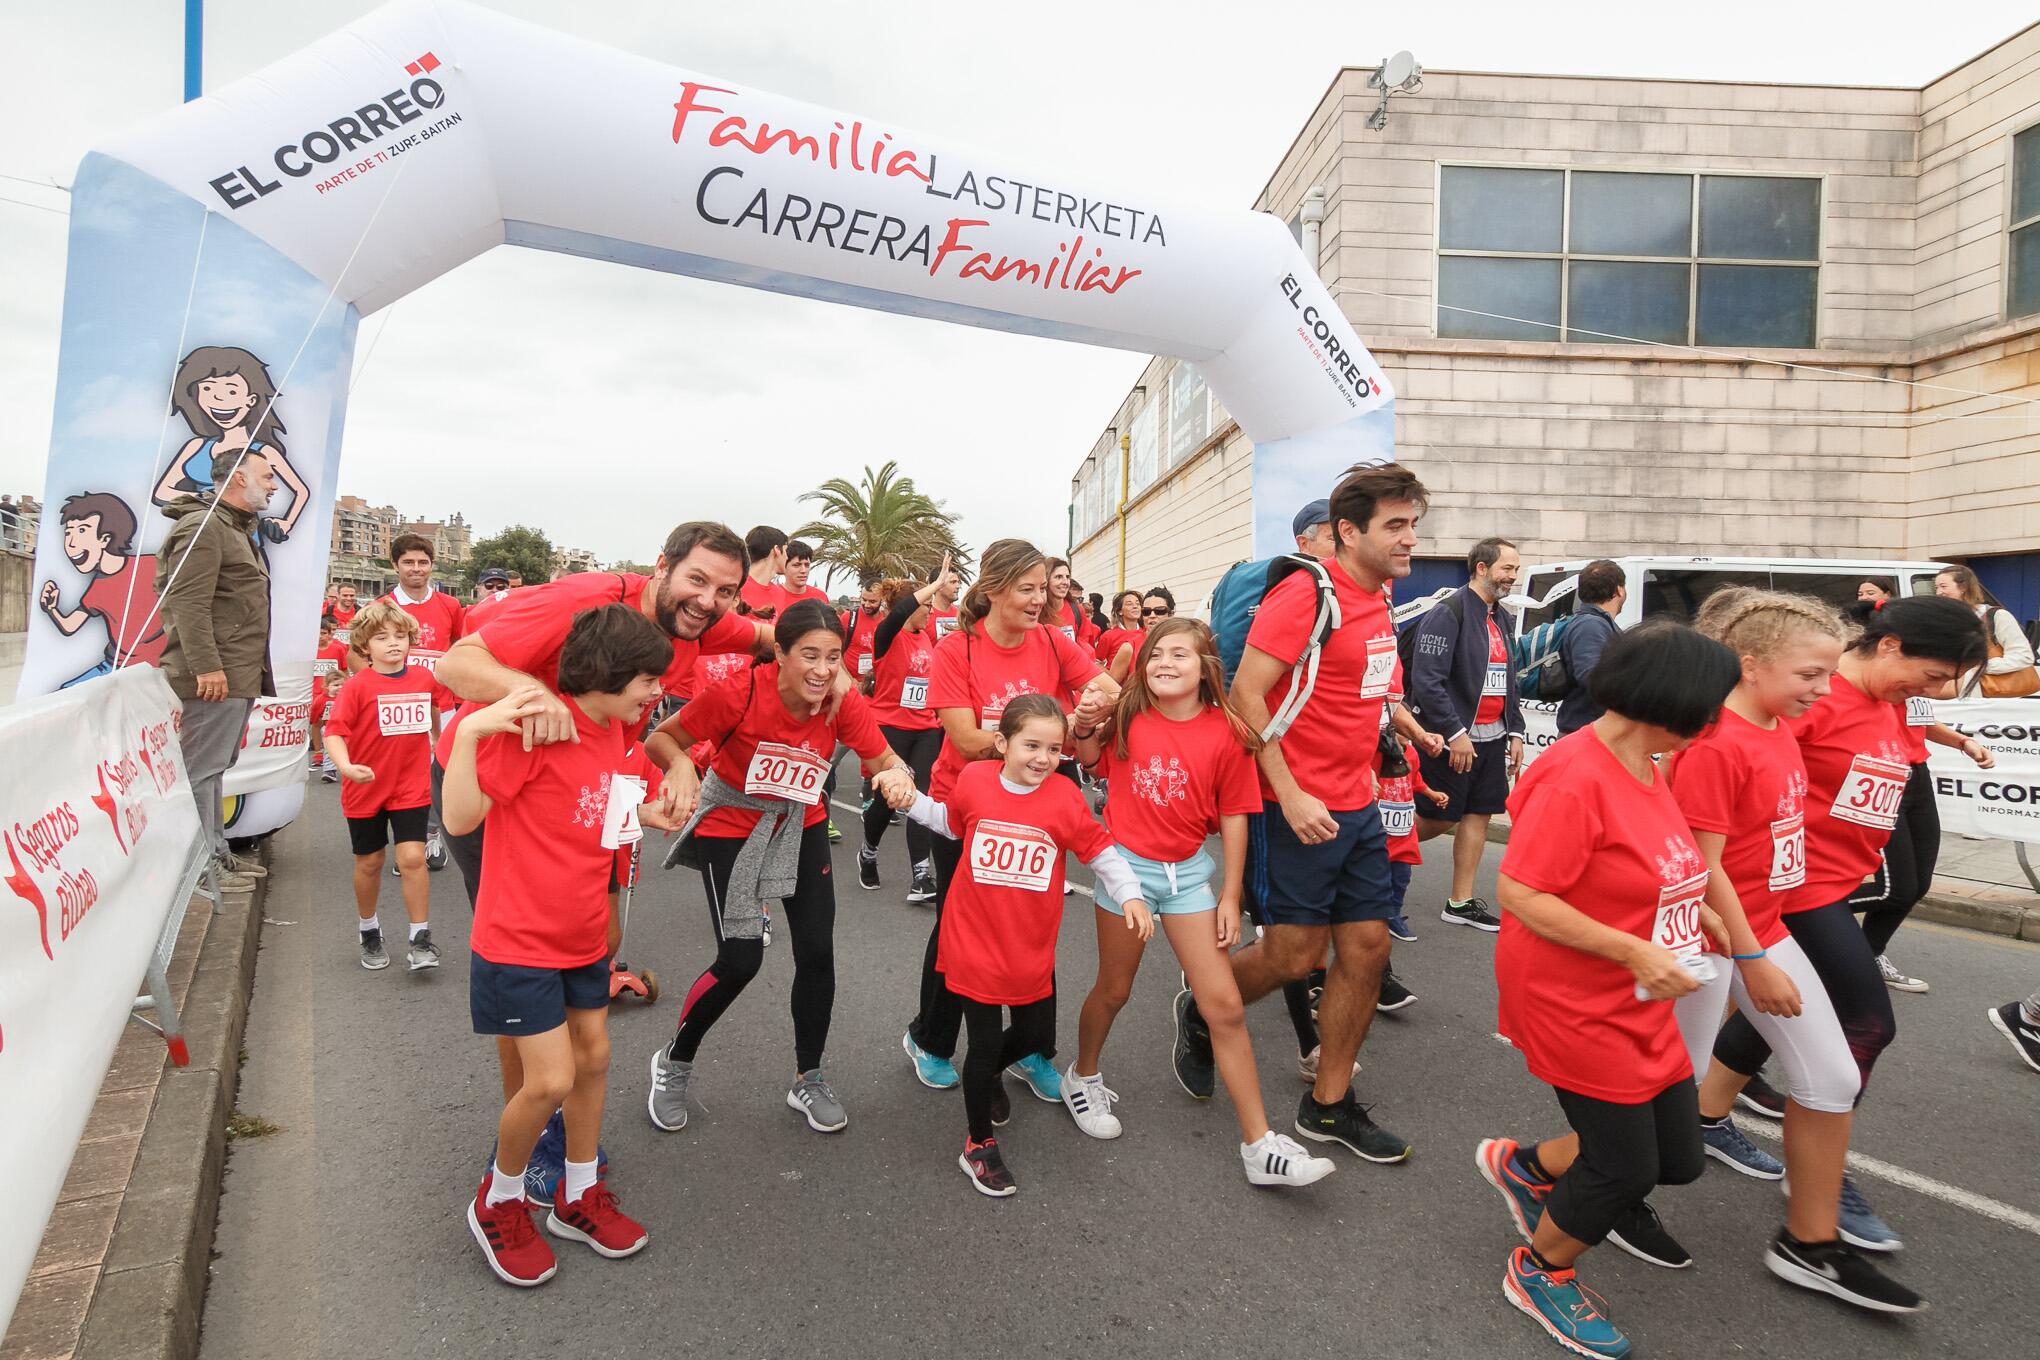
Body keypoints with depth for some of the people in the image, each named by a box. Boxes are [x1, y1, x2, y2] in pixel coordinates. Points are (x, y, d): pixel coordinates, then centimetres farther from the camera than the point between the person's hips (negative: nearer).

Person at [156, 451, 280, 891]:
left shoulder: (236, 529, 23)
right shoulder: (203, 526, -11)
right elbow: (189, 603, -20)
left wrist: (255, 672, 25)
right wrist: (206, 667, -25)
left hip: (238, 675, 11)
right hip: (215, 677, -11)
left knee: (213, 768, 16)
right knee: (202, 768, -5)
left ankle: (217, 854, 24)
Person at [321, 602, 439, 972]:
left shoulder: (424, 677, -1)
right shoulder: (357, 686, -11)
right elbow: (334, 730, -18)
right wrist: (345, 765, -34)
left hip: (411, 787, 1)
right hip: (365, 788, -1)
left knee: (412, 858, -10)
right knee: (369, 863, 13)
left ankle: (419, 939, 1)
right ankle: (370, 933, 33)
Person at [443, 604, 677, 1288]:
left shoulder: (622, 736, 2)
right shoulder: (537, 726, -22)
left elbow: (647, 808, 17)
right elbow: (460, 819, -24)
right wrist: (471, 730, -34)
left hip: (583, 935, 8)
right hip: (518, 940, -8)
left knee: (592, 1058, 15)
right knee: (550, 1080, -5)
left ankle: (580, 1195, 35)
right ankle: (497, 1202, 23)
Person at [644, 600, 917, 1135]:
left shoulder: (844, 703, -19)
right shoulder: (739, 693, -28)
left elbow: (885, 760, -11)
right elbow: (661, 739, -16)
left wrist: (896, 774, -34)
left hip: (800, 826, 4)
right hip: (730, 826, -3)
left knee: (817, 952, 0)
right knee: (741, 960, -9)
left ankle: (808, 1080, 24)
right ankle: (673, 1062, 21)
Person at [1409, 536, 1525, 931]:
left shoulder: (1503, 620, 15)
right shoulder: (1448, 613, -13)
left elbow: (1509, 683, 21)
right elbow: (1426, 679, -20)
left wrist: (1515, 733, 12)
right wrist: (1455, 733, -21)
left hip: (1492, 737, 8)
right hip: (1452, 737, -8)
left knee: (1479, 815, 9)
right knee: (1440, 819, -3)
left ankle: (1461, 902, 17)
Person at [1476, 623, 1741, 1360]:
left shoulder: (1646, 768, 4)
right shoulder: (1575, 779, -26)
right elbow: (1518, 892, -27)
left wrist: (1695, 912, 7)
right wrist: (1632, 951, -26)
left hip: (1641, 1004, 9)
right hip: (1576, 1006, -9)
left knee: (1678, 1157, 15)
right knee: (1625, 1170, 3)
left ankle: (1524, 1166, 36)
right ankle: (1538, 1275, 30)